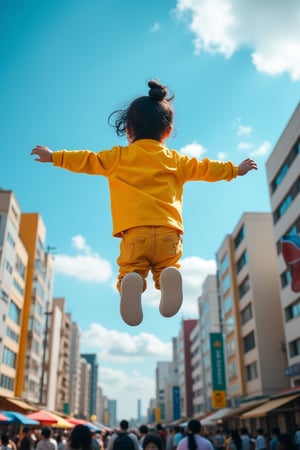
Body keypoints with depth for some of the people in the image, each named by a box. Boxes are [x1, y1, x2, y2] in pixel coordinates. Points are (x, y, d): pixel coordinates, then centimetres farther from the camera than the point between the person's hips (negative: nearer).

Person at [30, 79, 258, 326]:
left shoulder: (118, 157, 14)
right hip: (168, 233, 2)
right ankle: (169, 277, -23)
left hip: (134, 233, -1)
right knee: (168, 269, 14)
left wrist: (54, 157, 31)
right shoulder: (175, 160, 18)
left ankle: (131, 283, -31)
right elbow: (204, 168, 25)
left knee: (130, 271, 6)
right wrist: (235, 169, 39)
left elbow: (88, 160, 19)